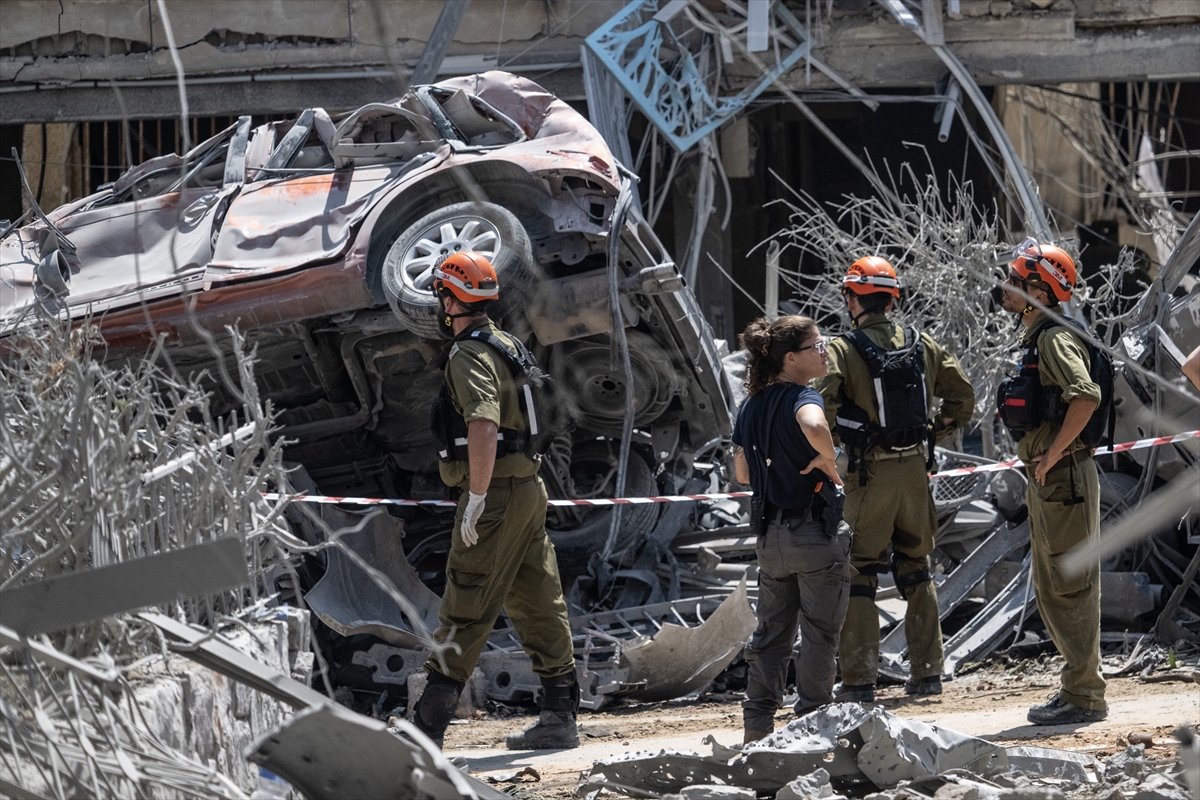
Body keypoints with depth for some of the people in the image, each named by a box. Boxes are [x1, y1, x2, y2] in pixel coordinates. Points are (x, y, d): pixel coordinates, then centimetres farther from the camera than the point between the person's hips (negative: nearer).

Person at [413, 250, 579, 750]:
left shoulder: (469, 355, -14)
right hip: (529, 489, 9)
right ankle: (560, 717, 12)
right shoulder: (508, 345, 16)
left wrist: (477, 497, -25)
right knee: (539, 605, 11)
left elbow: (484, 426, -28)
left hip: (495, 495, -9)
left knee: (464, 613, -8)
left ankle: (428, 724, -7)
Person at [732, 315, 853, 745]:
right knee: (819, 632, 3)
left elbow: (741, 473, 14)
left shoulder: (751, 407, 8)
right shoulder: (802, 398, -15)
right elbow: (814, 428, -40)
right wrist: (826, 460, -23)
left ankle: (757, 719, 13)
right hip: (815, 529, -7)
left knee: (771, 631, 14)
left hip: (771, 532, 7)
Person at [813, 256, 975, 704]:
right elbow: (962, 398, 9)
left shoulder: (844, 350, -9)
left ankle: (858, 680, -1)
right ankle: (927, 671, 16)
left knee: (858, 575, 2)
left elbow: (824, 405, -22)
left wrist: (838, 441, -4)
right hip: (915, 469, 4)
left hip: (869, 474, -4)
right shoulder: (922, 346, 6)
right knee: (916, 573, 17)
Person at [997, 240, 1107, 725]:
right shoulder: (1034, 341, 17)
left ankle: (1084, 697, -5)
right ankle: (1078, 688, 22)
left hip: (1066, 479, -11)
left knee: (1072, 588, -7)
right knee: (1050, 593, 16)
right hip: (1045, 483, 11)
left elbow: (1086, 396, -31)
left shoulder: (1055, 339, -15)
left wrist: (1053, 454, -24)